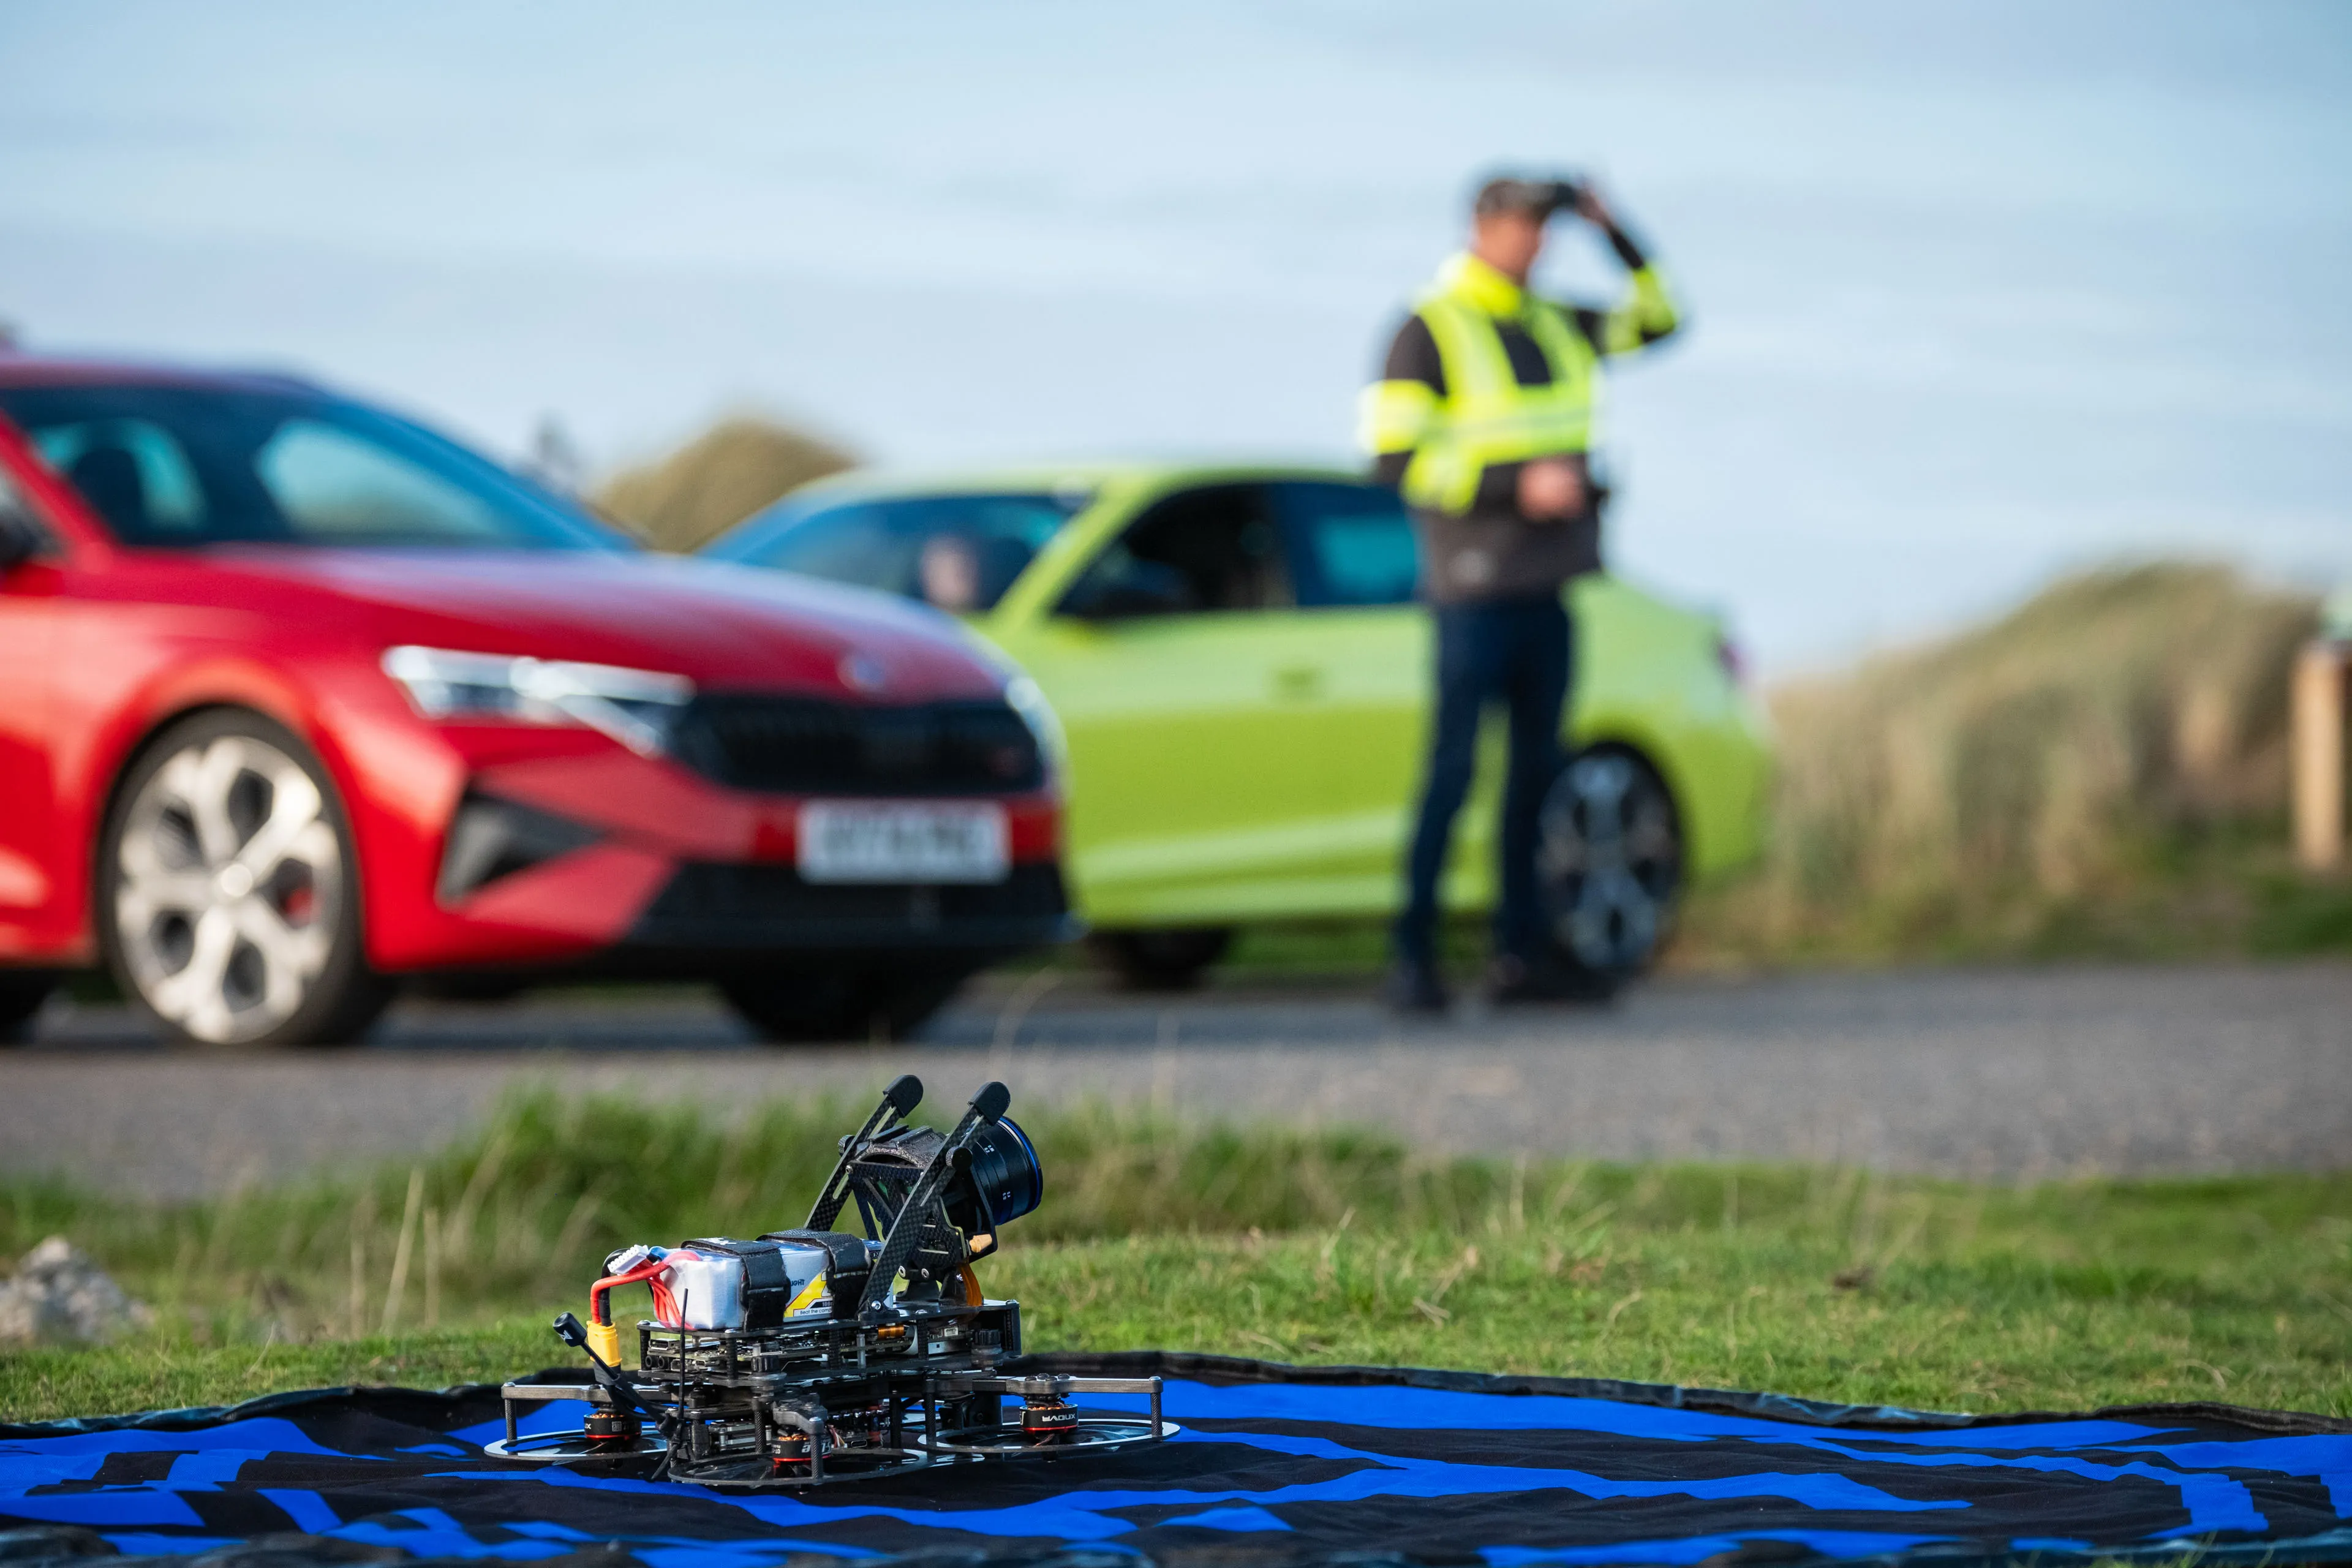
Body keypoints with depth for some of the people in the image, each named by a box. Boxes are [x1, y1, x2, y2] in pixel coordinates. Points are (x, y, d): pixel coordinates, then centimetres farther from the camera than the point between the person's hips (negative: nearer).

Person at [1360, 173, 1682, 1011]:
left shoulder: (1553, 325, 14)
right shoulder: (1428, 332, -7)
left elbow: (1656, 318, 19)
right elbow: (1396, 458, -14)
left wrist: (1613, 232, 5)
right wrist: (1518, 485, -20)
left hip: (1548, 589, 7)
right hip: (1474, 589, -7)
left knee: (1535, 770, 7)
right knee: (1453, 769, -10)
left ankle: (1520, 950, 10)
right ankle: (1413, 957, -8)